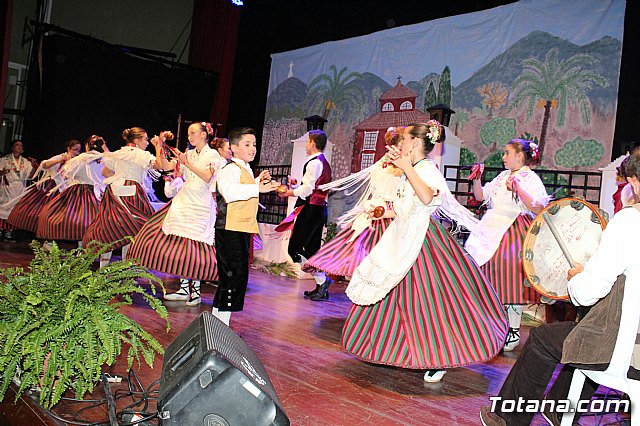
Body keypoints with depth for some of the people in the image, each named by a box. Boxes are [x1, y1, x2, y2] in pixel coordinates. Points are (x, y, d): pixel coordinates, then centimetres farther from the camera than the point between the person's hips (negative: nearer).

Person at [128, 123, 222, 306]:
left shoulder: (213, 155, 0)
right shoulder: (188, 154, 17)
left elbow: (207, 177, -15)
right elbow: (165, 166, 12)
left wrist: (188, 164, -16)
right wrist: (159, 148, 5)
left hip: (201, 205, -6)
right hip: (183, 202, 6)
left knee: (195, 245, -8)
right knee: (180, 243, 2)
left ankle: (195, 291, 2)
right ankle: (184, 288, 11)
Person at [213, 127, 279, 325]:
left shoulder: (246, 170, 20)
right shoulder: (231, 169, -13)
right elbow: (229, 190, -33)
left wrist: (258, 180, 21)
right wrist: (258, 187, -35)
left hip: (242, 229, 10)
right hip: (230, 229, -10)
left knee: (230, 275, 15)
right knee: (236, 274, -11)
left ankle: (217, 315, 27)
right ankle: (222, 323, -4)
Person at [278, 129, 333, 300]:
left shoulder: (314, 162, -12)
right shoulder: (324, 163, 18)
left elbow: (307, 190, -18)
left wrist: (287, 193, -6)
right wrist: (296, 187, 17)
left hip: (311, 209, -10)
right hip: (320, 208, 10)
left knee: (295, 249, -6)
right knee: (312, 249, 12)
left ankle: (322, 279, -7)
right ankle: (321, 288, 15)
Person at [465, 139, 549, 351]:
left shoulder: (531, 179, -4)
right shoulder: (502, 176, 17)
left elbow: (539, 209, -16)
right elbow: (480, 196, 21)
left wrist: (518, 189, -22)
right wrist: (477, 179, 6)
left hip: (515, 233, -6)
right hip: (493, 232, 6)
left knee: (511, 279, -8)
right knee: (493, 276, 6)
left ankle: (514, 330, 3)